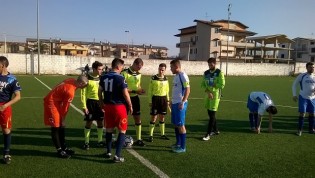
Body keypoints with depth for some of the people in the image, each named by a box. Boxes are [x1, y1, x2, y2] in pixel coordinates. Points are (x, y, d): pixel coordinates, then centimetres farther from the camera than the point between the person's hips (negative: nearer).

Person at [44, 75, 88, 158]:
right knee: (56, 127, -1)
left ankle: (64, 147, 24)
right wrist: (63, 118, -3)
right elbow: (65, 106, -17)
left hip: (56, 101, 10)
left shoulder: (72, 80, -5)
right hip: (51, 103, -9)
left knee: (61, 126, 14)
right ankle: (59, 150, 9)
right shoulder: (70, 92, -30)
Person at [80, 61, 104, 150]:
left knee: (100, 122, 10)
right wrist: (84, 106, -12)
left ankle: (100, 141, 24)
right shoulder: (87, 78, -9)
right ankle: (86, 142, 16)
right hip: (91, 102, -4)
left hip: (100, 101, 4)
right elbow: (83, 93, -8)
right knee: (89, 122, 3)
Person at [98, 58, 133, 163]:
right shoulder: (120, 78, -15)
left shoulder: (104, 77, 3)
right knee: (122, 131, 5)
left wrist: (102, 103, 24)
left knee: (109, 129, 19)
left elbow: (100, 91, 11)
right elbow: (125, 94, -15)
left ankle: (108, 152, 31)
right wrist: (130, 106, -2)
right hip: (119, 106, -6)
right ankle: (117, 156, 2)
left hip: (108, 106, 6)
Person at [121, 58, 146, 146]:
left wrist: (140, 90, -2)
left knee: (138, 118, 9)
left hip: (135, 98, 7)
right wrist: (134, 91, -22)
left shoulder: (139, 74, 8)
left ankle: (138, 139, 20)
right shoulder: (124, 73, -15)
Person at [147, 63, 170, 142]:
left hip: (163, 99, 4)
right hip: (155, 98, -4)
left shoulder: (166, 78, 7)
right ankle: (151, 135, 9)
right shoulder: (153, 78, -6)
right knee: (154, 117, -1)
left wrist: (168, 100, 14)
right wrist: (150, 101, -6)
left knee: (162, 117, 11)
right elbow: (150, 90, -3)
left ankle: (162, 134, 23)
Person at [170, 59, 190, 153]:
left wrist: (183, 102, -22)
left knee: (180, 125, -2)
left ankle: (183, 147, 7)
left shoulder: (183, 76, -14)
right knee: (175, 124, 16)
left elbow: (188, 89, -18)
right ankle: (178, 143, 29)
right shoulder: (176, 76, 14)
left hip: (180, 103, -9)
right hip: (174, 103, 9)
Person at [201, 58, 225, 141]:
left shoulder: (219, 73, -7)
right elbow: (203, 84, 3)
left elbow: (222, 85, -13)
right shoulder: (206, 73, 8)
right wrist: (208, 92, -12)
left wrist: (213, 86, -11)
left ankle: (208, 134, -3)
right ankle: (215, 130, 31)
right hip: (208, 95, 6)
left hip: (215, 95, -6)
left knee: (212, 114, -6)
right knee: (209, 113, 13)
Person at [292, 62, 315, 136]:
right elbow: (294, 84, 2)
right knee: (302, 113, -6)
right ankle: (300, 130, 6)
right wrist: (294, 95, -5)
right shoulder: (302, 76, -4)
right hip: (303, 97, -4)